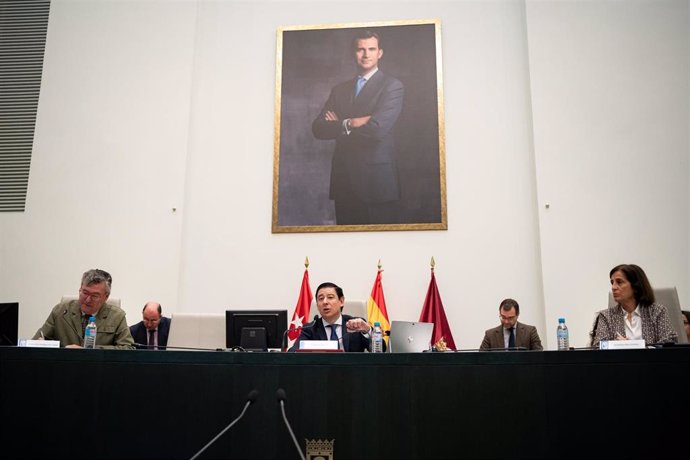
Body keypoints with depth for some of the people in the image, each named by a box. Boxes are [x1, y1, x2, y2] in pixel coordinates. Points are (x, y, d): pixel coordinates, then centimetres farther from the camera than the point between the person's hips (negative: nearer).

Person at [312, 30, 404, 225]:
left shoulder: (392, 86, -2)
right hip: (343, 180, 5)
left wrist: (340, 125, -3)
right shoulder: (339, 90, 15)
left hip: (377, 180, -4)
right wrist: (350, 124, -13)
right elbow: (318, 128, 3)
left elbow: (377, 128, -17)